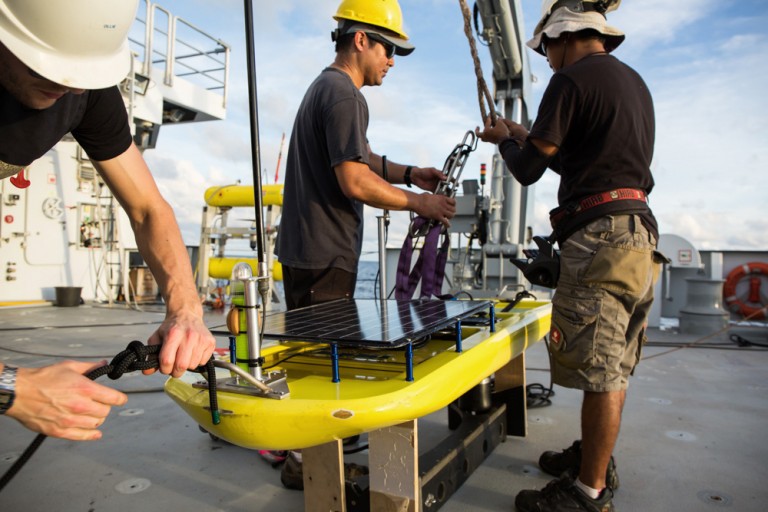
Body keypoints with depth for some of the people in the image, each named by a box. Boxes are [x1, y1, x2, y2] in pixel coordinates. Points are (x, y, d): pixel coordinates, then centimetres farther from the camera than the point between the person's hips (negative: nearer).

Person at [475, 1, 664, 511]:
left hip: (600, 235, -10)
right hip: (638, 233, 10)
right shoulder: (635, 82, 21)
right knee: (614, 365, 16)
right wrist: (528, 137, 27)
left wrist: (504, 139, 15)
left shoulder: (572, 79, -6)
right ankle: (594, 457, 30)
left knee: (600, 369, -4)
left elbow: (527, 170, -5)